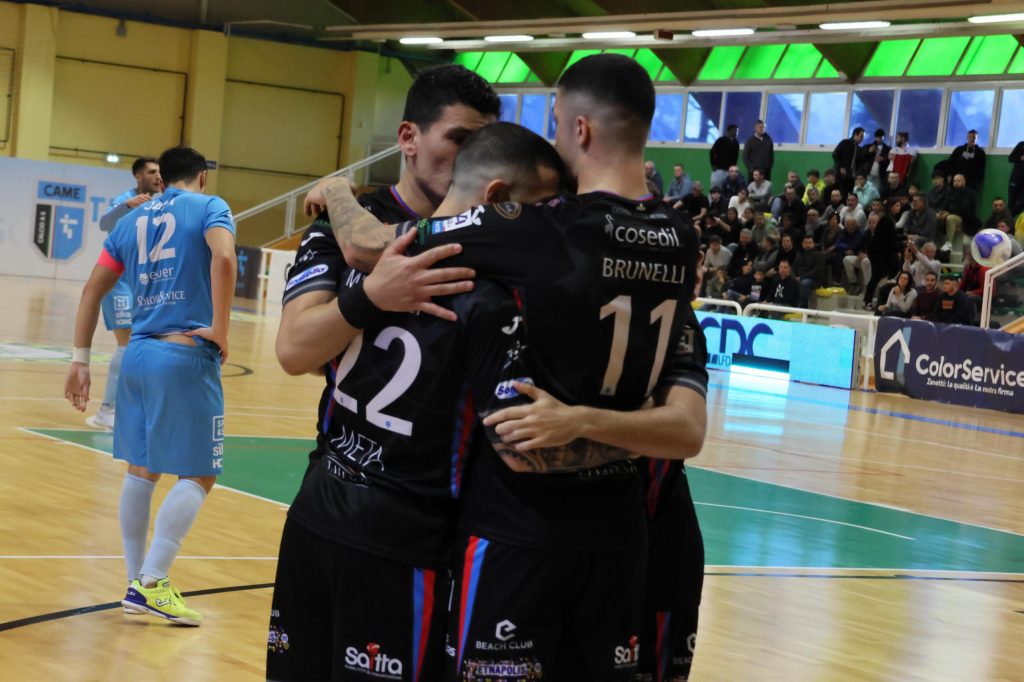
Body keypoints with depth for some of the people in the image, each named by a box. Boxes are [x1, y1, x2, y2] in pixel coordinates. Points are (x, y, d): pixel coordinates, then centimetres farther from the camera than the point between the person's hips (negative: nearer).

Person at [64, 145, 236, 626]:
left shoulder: (132, 220, 17)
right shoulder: (209, 207, 1)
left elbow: (92, 289, 14)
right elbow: (223, 257, -20)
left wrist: (80, 359, 15)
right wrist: (220, 329, -14)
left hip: (138, 353, 6)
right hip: (188, 356, -6)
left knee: (142, 470, 14)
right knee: (198, 475, 0)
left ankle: (135, 582, 17)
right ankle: (153, 582, -7)